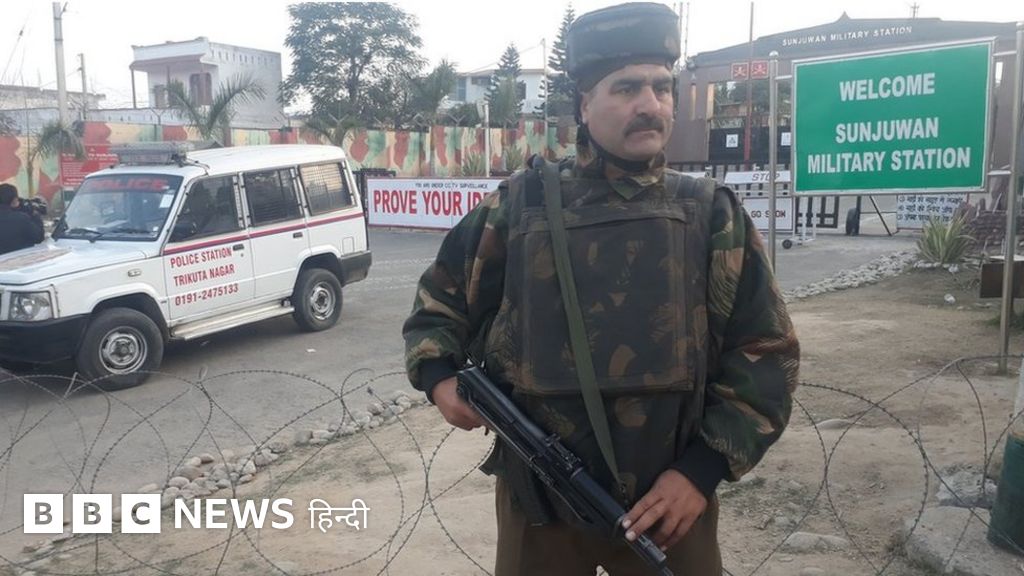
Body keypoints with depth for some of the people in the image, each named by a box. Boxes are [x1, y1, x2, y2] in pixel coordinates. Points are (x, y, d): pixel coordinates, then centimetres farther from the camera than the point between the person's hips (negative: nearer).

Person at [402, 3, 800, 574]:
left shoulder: (713, 215, 0)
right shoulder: (521, 204, -1)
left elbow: (766, 353, 0)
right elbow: (442, 297, 11)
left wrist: (704, 467, -9)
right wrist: (438, 375, -7)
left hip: (671, 498, 0)